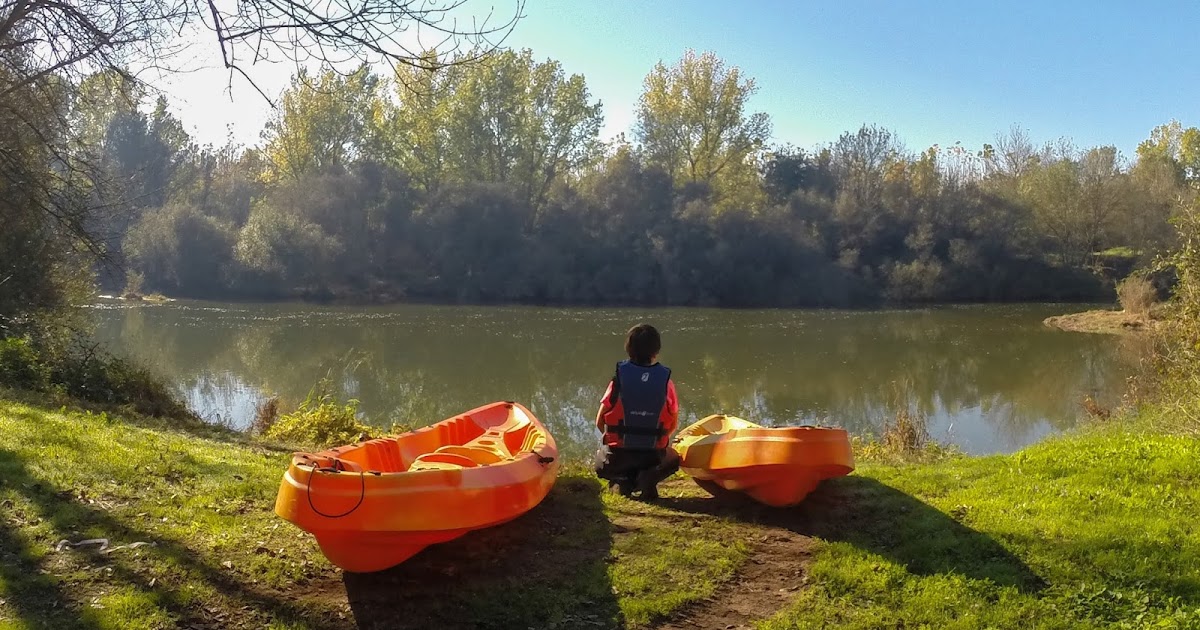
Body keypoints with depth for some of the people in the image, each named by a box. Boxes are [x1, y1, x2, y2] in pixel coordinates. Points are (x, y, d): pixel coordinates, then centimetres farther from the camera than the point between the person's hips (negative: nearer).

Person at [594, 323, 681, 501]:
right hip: (654, 455, 0)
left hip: (617, 456, 0)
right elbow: (673, 424, 1)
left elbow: (600, 422, -3)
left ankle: (622, 479, -1)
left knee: (601, 465, 36)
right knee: (673, 458, 35)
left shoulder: (619, 379, -10)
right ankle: (651, 476, -1)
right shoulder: (665, 380, -8)